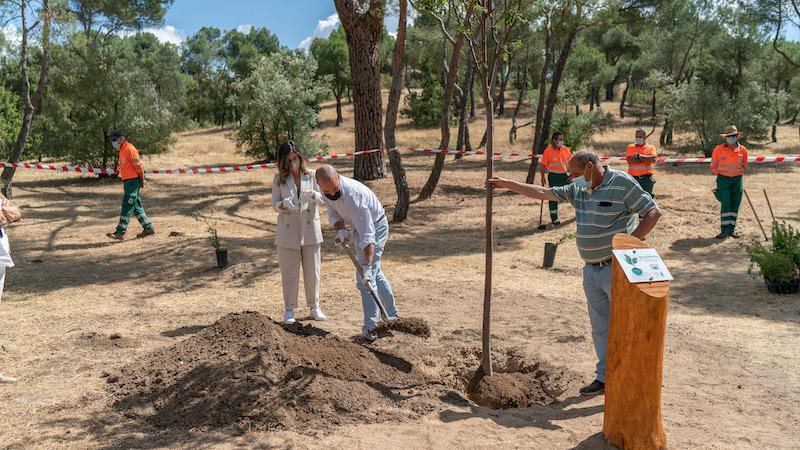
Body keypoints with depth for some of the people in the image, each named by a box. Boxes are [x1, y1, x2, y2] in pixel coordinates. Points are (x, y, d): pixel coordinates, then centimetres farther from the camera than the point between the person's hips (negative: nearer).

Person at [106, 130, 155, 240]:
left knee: (127, 207, -7)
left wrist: (142, 181, -13)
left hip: (133, 182, -10)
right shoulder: (123, 150, 16)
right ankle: (148, 228, 17)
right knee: (136, 207, 12)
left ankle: (120, 232, -5)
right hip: (128, 182, 10)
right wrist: (142, 179, 17)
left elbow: (138, 166, -16)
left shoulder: (129, 149, -14)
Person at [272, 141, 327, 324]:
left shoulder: (311, 175, 1)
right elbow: (275, 204, -1)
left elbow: (322, 199, 2)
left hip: (310, 230, 1)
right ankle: (289, 310, 15)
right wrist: (285, 204, -23)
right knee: (289, 272, 4)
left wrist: (313, 194, -20)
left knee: (312, 271, 8)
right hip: (288, 232, -1)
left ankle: (314, 307, 21)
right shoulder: (279, 179, 0)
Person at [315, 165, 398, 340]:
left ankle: (370, 328, -10)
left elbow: (367, 234, -39)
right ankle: (392, 315, 33)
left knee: (366, 277, -15)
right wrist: (341, 230, -21)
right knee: (375, 273, 19)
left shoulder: (353, 195, -38)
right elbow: (333, 212, 0)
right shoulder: (327, 189, -15)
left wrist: (366, 267, -43)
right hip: (358, 226, 9)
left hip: (375, 226, -9)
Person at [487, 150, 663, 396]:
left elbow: (653, 213, -10)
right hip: (592, 269, 7)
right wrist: (508, 184, 17)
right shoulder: (578, 189, 10)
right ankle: (604, 377, 25)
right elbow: (543, 193, 17)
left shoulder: (622, 183, -11)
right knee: (600, 326, 14)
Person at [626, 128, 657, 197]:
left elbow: (653, 158, -14)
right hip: (633, 178, 0)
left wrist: (639, 156, -11)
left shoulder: (651, 148, 6)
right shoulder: (630, 147, 7)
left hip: (646, 178, 0)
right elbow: (630, 160, -12)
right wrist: (645, 159, -12)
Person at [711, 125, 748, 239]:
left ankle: (732, 229, 13)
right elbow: (713, 165, 7)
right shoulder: (719, 149, -7)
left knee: (735, 205, 4)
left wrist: (739, 176, 13)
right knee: (725, 204, -10)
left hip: (737, 180, 3)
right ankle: (724, 230, -9)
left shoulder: (743, 150, -1)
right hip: (723, 180, -3)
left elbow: (744, 166, 16)